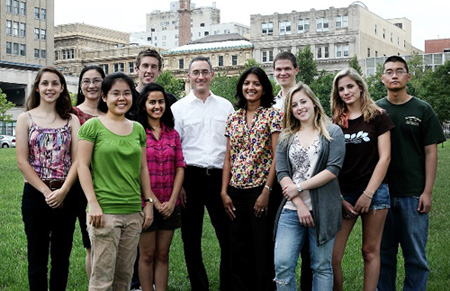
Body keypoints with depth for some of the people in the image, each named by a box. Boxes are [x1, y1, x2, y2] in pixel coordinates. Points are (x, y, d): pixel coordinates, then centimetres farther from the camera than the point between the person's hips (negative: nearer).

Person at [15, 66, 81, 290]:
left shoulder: (71, 120, 6)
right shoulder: (25, 119, 3)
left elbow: (77, 159, -1)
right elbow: (22, 161, -4)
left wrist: (63, 191, -14)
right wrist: (46, 192, -11)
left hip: (66, 195, 1)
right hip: (35, 194, -1)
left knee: (62, 256, 10)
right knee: (37, 257, 6)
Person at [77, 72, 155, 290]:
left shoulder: (138, 129, 12)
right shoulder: (93, 126, -2)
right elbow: (83, 166, -5)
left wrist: (149, 202, 11)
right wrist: (93, 204, -12)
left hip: (133, 212, 5)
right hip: (104, 211, -5)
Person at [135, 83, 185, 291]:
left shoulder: (172, 134, 10)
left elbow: (180, 168, 6)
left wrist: (172, 201, -5)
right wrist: (153, 200, -12)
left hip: (169, 205, 4)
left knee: (163, 255, 9)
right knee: (147, 255, 4)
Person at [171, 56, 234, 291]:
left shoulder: (225, 106, 11)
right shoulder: (179, 108, 5)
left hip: (219, 176, 1)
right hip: (191, 177, -1)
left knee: (228, 236, 2)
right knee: (191, 238, 7)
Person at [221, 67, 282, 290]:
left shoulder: (272, 115, -2)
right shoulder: (234, 118, 12)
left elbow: (276, 156, -8)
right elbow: (228, 158, 11)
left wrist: (267, 191, -14)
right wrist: (224, 191, 3)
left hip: (261, 189, -4)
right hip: (236, 191, 5)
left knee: (263, 249, 1)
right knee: (238, 249, 10)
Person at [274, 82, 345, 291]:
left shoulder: (332, 132, 4)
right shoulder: (286, 137, 13)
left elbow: (333, 169, -7)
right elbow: (281, 173, 3)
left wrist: (299, 188, -10)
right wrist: (299, 204, -9)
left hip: (322, 209, -2)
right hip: (291, 210, 3)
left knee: (322, 266, 6)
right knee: (282, 265, -4)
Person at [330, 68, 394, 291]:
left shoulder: (377, 117, 2)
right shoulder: (335, 122, 9)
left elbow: (384, 157, -2)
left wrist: (368, 194, -8)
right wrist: (338, 198, -2)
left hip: (374, 191, -2)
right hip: (342, 194, 2)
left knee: (370, 251, 4)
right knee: (332, 256, -5)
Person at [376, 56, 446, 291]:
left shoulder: (422, 110, 3)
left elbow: (430, 152, 1)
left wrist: (427, 192, -6)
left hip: (413, 194, -1)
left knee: (416, 257, 3)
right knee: (383, 254, 9)